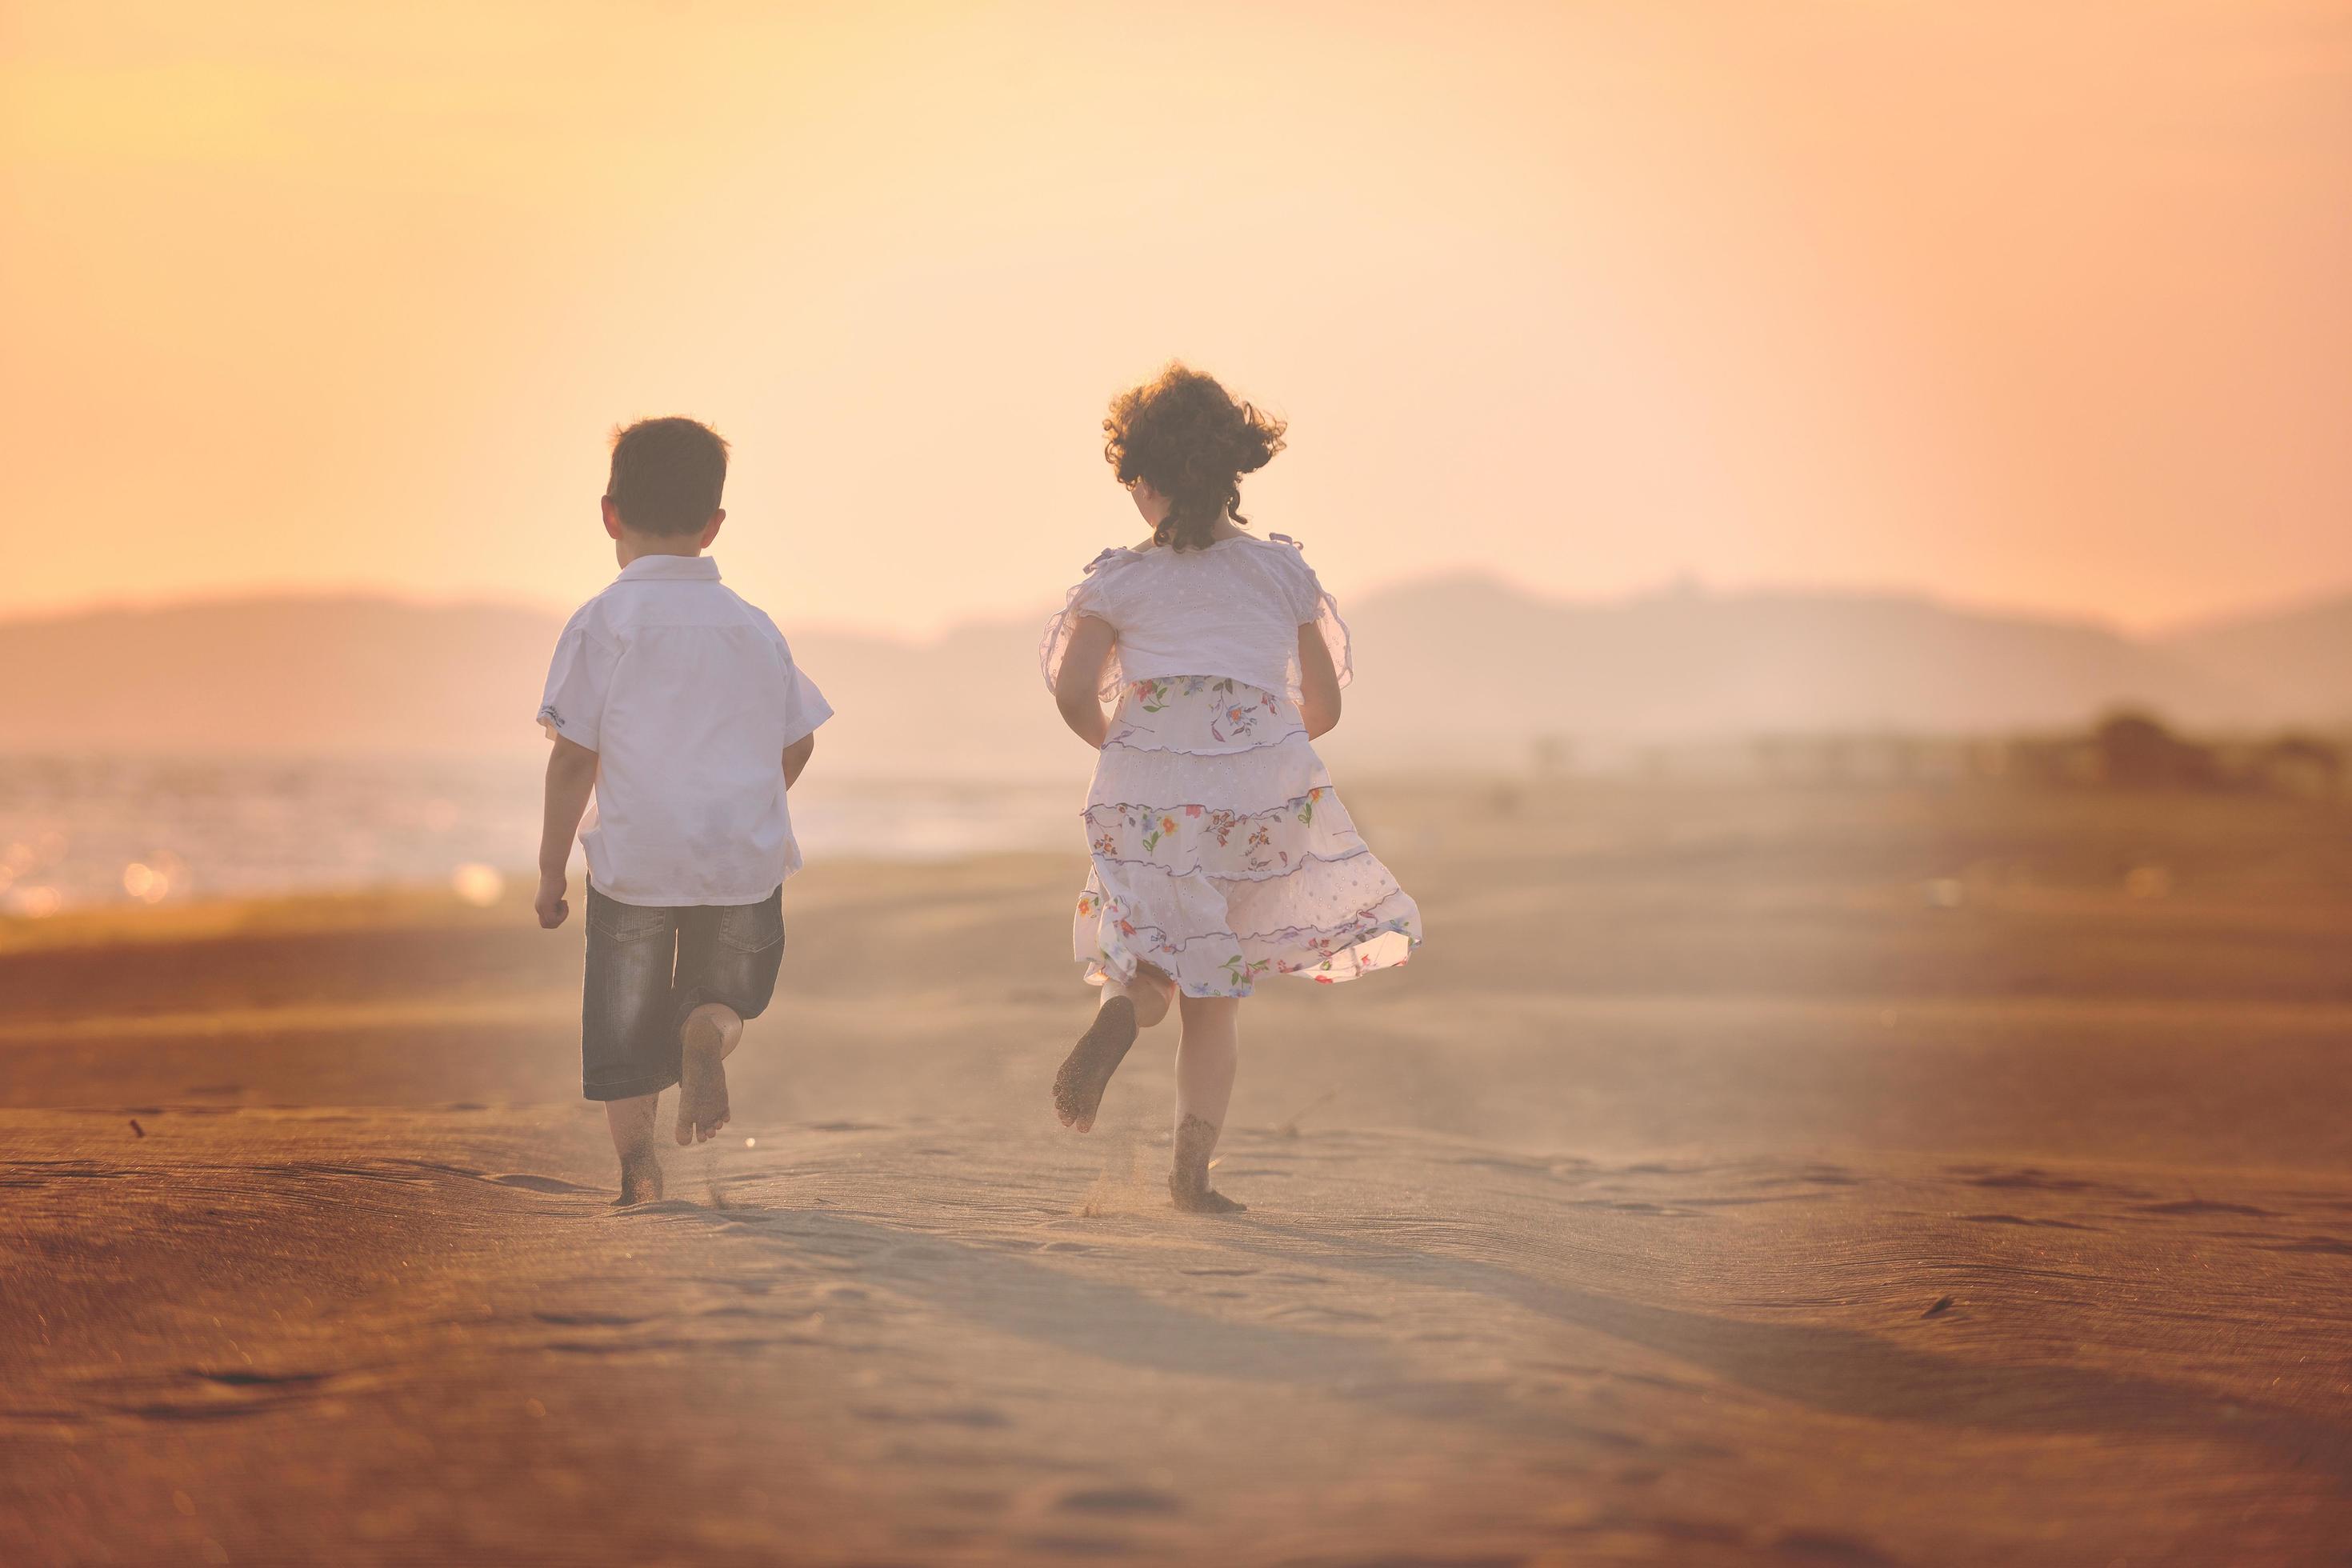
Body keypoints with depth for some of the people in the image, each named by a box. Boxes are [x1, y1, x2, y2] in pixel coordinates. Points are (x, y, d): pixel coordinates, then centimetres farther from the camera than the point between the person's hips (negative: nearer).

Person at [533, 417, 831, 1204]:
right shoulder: (754, 627, 6)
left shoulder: (604, 623, -6)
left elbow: (574, 756, -8)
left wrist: (552, 868, 0)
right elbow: (798, 741, 12)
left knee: (625, 1020, 11)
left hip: (635, 858, -2)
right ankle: (707, 1029, -12)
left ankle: (635, 1156, -2)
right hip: (745, 858, 2)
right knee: (728, 986, 21)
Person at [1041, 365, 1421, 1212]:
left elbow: (1074, 691, -4)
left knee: (1155, 960, 9)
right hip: (1266, 780, 1)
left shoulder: (1118, 578, 8)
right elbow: (1323, 706, 15)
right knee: (1216, 985, 12)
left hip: (1149, 786, -1)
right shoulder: (1283, 569, 13)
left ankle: (1123, 1008, -29)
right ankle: (1191, 1168, 2)